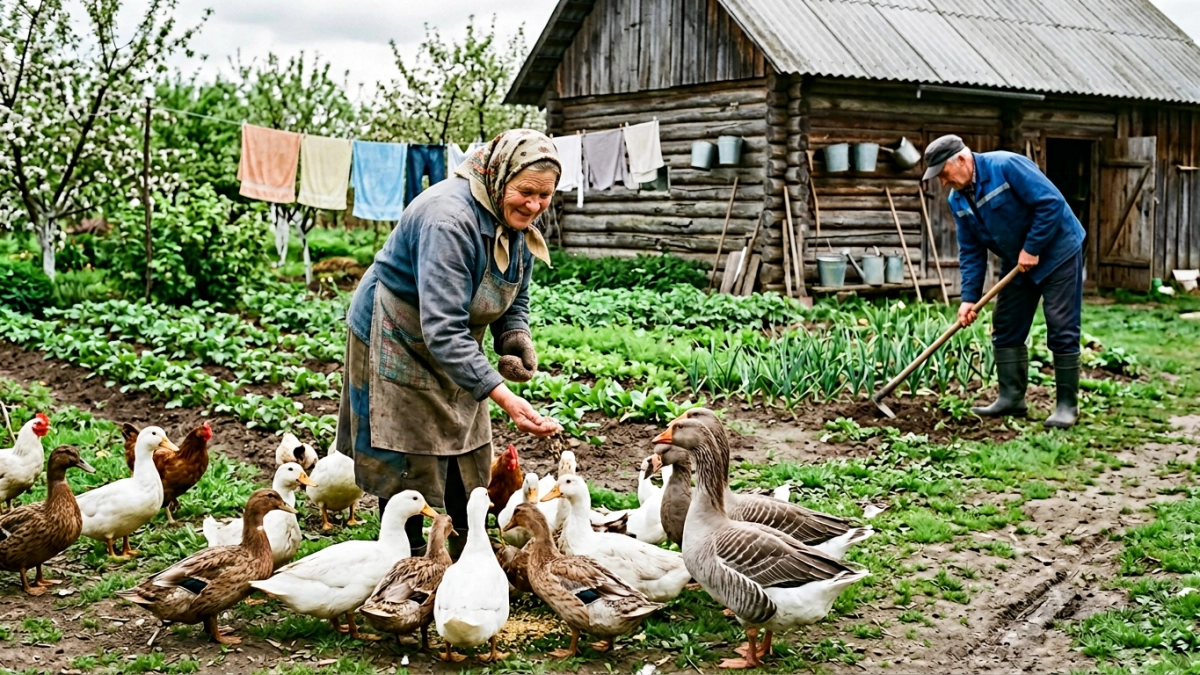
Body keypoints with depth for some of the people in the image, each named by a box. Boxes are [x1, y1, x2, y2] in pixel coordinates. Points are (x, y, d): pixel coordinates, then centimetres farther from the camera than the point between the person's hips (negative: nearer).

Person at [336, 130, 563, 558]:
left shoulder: (518, 223, -8)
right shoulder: (448, 221, -35)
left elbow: (514, 300, 5)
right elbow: (441, 330, -40)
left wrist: (516, 343, -18)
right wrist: (503, 397, -46)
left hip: (453, 349, 8)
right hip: (396, 341, -8)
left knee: (468, 463, 11)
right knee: (408, 465, -3)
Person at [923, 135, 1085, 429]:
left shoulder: (1006, 166, -24)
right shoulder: (958, 201, -1)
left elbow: (1051, 202, -26)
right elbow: (971, 251, 2)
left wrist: (1032, 248, -22)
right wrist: (969, 297, -6)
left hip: (1057, 253, -8)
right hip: (1017, 263, 8)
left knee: (1062, 332, -6)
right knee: (1006, 328, 7)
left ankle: (1067, 405, -1)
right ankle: (1012, 396, 15)